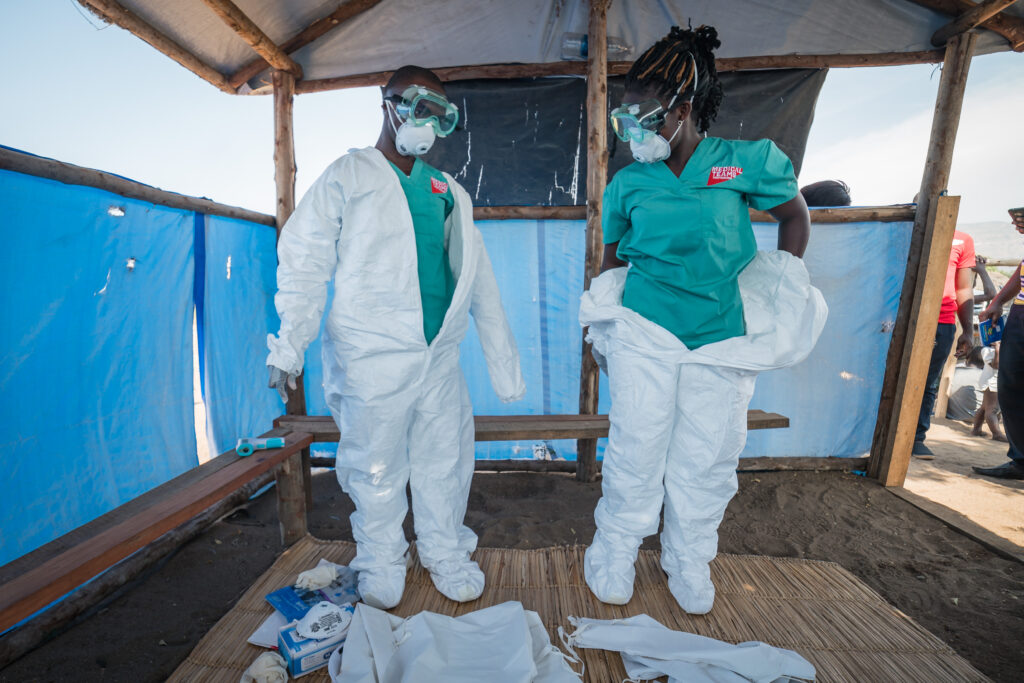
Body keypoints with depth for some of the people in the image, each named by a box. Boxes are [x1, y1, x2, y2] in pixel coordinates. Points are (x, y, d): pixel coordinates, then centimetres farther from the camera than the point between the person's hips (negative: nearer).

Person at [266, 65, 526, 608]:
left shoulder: (448, 192, 18)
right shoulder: (348, 177, 5)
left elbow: (478, 280, 17)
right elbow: (304, 263, 0)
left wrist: (504, 362, 13)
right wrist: (289, 347, -9)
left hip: (440, 356, 4)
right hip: (372, 357, -4)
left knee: (446, 460, 11)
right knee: (376, 466, 7)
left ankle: (447, 555, 34)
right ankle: (381, 567, 32)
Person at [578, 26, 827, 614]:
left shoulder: (747, 161, -1)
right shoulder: (628, 183, 3)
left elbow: (796, 216, 13)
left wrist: (780, 293, 8)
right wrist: (607, 325, 8)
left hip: (722, 341, 1)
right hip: (645, 334, 0)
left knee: (707, 462, 9)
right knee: (637, 452, 3)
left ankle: (690, 564, 33)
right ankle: (615, 555, 26)